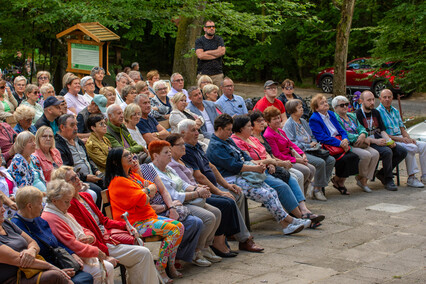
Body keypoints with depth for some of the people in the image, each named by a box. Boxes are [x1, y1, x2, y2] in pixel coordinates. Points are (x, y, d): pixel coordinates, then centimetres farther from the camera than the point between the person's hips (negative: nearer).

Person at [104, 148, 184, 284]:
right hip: (135, 224, -10)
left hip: (148, 217, 10)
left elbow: (153, 187, 15)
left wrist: (145, 190, -7)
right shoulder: (118, 181, -16)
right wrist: (146, 192, 3)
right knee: (173, 229, -21)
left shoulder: (133, 176, 16)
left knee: (179, 226, -1)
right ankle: (160, 270, -14)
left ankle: (170, 266, 5)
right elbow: (144, 200, -19)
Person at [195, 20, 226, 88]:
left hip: (217, 74, 1)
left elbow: (222, 51, -6)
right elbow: (200, 55, -9)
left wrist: (206, 52, -5)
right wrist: (216, 53, -5)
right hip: (203, 74, -1)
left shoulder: (219, 39, 12)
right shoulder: (199, 41, 6)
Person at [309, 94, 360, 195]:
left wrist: (345, 140, -7)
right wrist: (340, 143, -19)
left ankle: (341, 182, -1)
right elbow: (322, 137, -16)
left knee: (354, 157, -18)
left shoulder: (331, 114, 19)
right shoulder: (314, 119, -6)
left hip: (340, 142, 7)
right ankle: (337, 180, -1)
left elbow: (341, 130, 16)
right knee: (345, 158, -28)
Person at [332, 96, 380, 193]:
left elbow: (361, 128, 14)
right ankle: (359, 178, -4)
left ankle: (364, 180, -9)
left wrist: (363, 135, -11)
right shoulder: (335, 118, -4)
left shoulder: (352, 116, 23)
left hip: (359, 144, 8)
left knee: (375, 154, -15)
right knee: (366, 155, -28)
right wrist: (358, 138, -17)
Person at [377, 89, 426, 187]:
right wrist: (399, 139, -19)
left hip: (401, 139, 8)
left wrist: (409, 138, -2)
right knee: (411, 148, -31)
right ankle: (411, 178, -27)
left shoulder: (395, 111, 20)